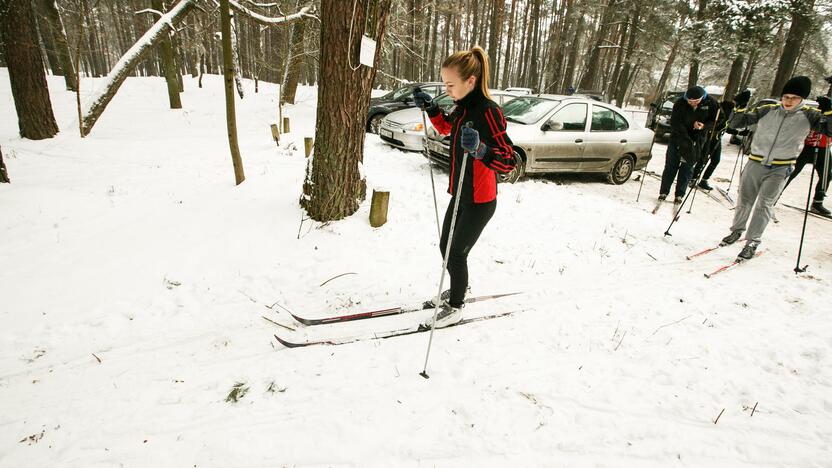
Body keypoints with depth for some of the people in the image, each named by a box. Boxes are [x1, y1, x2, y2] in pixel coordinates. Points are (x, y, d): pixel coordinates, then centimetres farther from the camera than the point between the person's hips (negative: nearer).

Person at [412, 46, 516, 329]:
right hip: (460, 194, 9)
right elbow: (445, 128, 23)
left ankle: (455, 306, 27)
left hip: (479, 201, -8)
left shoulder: (487, 111, -24)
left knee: (457, 253, 4)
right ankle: (460, 287, 46)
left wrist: (480, 149, -46)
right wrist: (430, 108, 6)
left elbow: (508, 162, -29)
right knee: (446, 246, 20)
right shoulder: (463, 106, 1)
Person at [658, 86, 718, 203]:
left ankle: (679, 195, 10)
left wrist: (704, 126, -23)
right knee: (671, 165, 2)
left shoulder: (711, 103, -12)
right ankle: (664, 192, 10)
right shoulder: (680, 103, -16)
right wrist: (687, 140, -26)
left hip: (697, 140, 1)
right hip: (678, 138, -1)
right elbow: (675, 123, -19)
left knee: (687, 168, 3)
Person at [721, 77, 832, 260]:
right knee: (744, 202, 12)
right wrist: (740, 106, -17)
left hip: (780, 169, -2)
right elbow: (736, 123, 0)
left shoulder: (808, 115, -2)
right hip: (755, 163, 2)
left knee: (764, 205, -6)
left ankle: (752, 242, 1)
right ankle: (737, 231, 31)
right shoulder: (767, 111, -1)